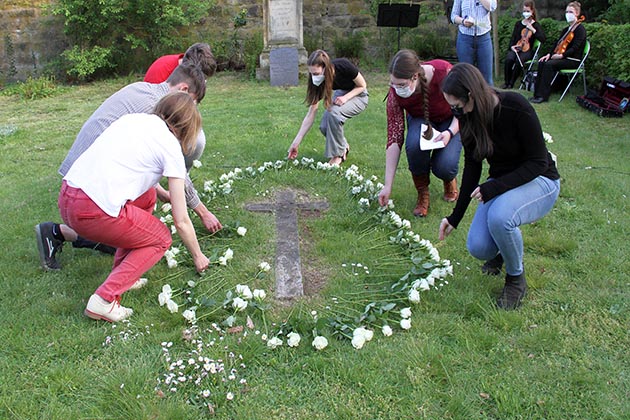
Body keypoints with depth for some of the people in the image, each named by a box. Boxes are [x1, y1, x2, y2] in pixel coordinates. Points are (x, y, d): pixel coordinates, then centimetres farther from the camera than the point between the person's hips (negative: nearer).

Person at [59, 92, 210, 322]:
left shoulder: (133, 118, 19)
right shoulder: (171, 146, 1)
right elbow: (181, 222, 5)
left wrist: (167, 196, 41)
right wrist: (198, 256, 20)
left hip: (65, 197, 8)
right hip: (94, 212, -8)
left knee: (147, 196, 26)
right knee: (161, 239, 15)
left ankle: (122, 273, 28)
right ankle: (105, 299, 2)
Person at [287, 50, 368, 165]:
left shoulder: (344, 66, -33)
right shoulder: (317, 82, -22)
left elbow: (362, 86, -15)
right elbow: (311, 114, -18)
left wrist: (345, 98, -32)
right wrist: (296, 143, -21)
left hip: (358, 96, -4)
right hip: (341, 93, 4)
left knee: (333, 112, -33)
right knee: (324, 127, -20)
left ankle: (338, 154, -16)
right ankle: (344, 146, 10)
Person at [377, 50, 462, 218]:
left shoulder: (444, 72, -34)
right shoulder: (395, 94, -27)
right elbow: (394, 139, -25)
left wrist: (450, 132, -35)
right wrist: (388, 185, -27)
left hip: (451, 121, -1)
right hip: (421, 120, 1)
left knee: (444, 167, -27)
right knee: (414, 145, -35)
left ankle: (449, 179, 13)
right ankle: (422, 193, -9)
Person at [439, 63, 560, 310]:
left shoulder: (516, 108, -26)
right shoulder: (468, 118, -9)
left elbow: (538, 162, -20)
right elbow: (472, 166, 0)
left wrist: (494, 187, -30)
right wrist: (455, 217, 0)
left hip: (539, 180, -5)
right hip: (501, 183, 5)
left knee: (499, 217, -36)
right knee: (478, 248, -17)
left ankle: (516, 279, -9)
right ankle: (504, 250, 20)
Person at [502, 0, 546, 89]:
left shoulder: (536, 25, 5)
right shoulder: (518, 24, 15)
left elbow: (543, 39, -8)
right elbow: (513, 37, 13)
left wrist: (533, 30, -15)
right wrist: (512, 46, -8)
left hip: (527, 49, -2)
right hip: (516, 48, 3)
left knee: (518, 61, -34)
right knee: (509, 59, -31)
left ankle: (511, 83, -21)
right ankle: (506, 82, -17)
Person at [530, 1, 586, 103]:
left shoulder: (580, 29, -7)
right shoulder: (567, 29, 19)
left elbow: (575, 48, -17)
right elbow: (558, 43, 16)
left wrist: (561, 55, -28)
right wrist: (549, 54, -1)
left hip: (574, 60, -8)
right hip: (563, 58, 8)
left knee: (549, 64, -30)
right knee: (542, 63, -16)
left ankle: (543, 96, -30)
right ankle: (537, 93, -20)